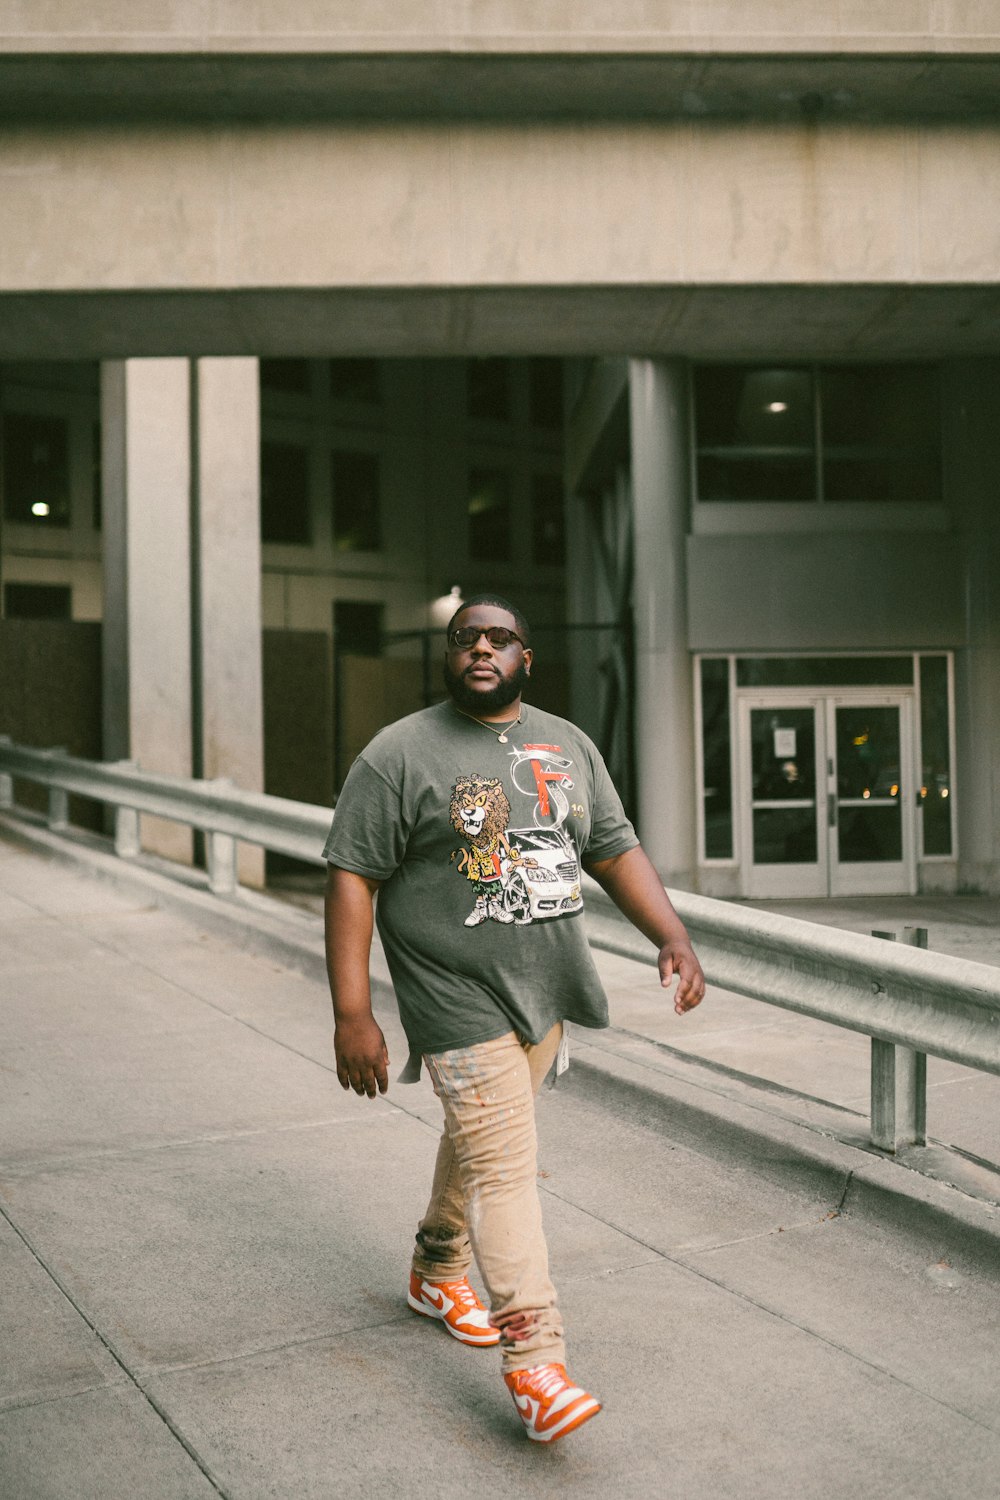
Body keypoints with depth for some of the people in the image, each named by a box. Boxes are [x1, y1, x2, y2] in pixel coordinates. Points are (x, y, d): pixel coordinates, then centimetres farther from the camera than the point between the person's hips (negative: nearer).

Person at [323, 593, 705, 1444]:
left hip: (545, 992, 6)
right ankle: (534, 1360, -2)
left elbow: (615, 851, 12)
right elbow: (352, 878, -11)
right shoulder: (401, 754, -9)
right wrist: (352, 1015, -16)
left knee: (483, 1138, 20)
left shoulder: (568, 745, 9)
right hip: (461, 1000, -6)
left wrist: (674, 937, -3)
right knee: (503, 1166, -9)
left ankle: (437, 1271, 42)